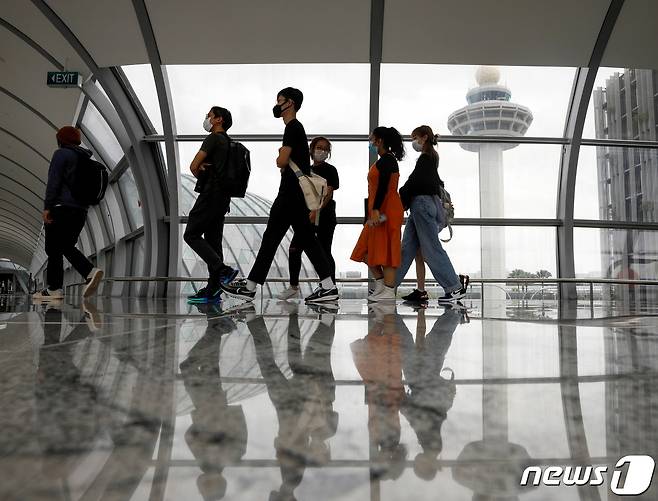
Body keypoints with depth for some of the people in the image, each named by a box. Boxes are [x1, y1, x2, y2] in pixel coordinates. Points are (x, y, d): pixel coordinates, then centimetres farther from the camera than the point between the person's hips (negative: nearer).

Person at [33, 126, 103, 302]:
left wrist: (47, 207, -13)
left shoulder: (61, 153, -2)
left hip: (61, 208, -7)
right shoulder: (87, 159, 20)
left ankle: (54, 289, -2)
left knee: (54, 249, -3)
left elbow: (53, 181, -11)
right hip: (81, 210, 7)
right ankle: (91, 272, -8)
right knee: (67, 247, 12)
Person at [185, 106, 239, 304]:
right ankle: (213, 289, 5)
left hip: (210, 194, -9)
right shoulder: (229, 143, 23)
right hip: (222, 197, 9)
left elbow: (194, 166, -10)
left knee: (191, 234, -7)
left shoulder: (214, 138, -6)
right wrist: (204, 169, 0)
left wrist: (200, 175, 11)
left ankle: (223, 270, -19)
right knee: (213, 241, 6)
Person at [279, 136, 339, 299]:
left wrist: (316, 211, -28)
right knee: (294, 249, 1)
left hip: (324, 216, -6)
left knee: (324, 253, -2)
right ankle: (294, 286, 11)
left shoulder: (330, 170, -2)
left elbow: (328, 193, -15)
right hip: (307, 215, 6)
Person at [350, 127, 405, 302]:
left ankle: (389, 291, -2)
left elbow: (383, 187, -21)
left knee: (385, 250, -7)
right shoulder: (388, 159, 20)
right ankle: (380, 284, 19)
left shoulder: (386, 160, -11)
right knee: (368, 249, 12)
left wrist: (375, 210, -26)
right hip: (381, 211, 10)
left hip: (386, 211, -10)